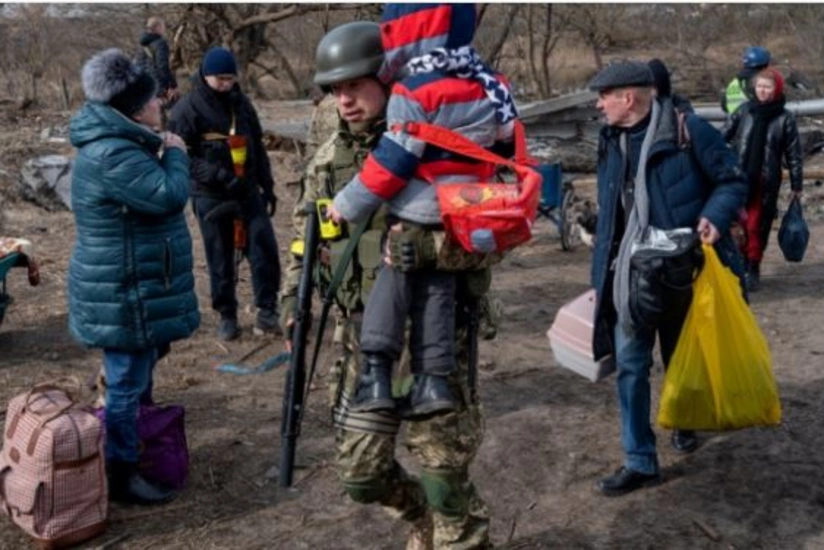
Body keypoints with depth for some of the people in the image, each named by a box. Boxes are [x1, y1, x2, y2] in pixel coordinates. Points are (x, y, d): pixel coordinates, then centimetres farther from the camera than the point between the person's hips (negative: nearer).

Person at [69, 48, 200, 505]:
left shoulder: (117, 144, 11)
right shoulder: (112, 156, -25)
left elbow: (150, 199, 23)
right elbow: (169, 195, -28)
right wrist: (175, 154, -14)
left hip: (132, 287, 11)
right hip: (124, 295, -11)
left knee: (136, 374, 25)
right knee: (127, 383, -1)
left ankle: (133, 446, 43)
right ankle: (120, 475, 11)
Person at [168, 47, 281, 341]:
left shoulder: (241, 103, 11)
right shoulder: (187, 109, -7)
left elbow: (257, 147, 17)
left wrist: (267, 186, 16)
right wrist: (221, 176, -21)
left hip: (247, 189, 4)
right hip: (210, 195, -4)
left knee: (264, 247, -5)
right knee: (220, 257, 4)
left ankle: (267, 309, 6)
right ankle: (227, 316, 17)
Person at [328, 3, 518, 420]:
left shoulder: (415, 92, -16)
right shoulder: (488, 86, 5)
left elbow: (392, 162, -16)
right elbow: (502, 143, 14)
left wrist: (347, 206, -6)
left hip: (416, 216, -6)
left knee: (392, 287, 7)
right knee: (437, 293, 13)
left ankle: (376, 372, 3)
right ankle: (433, 380, 10)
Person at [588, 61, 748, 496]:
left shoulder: (689, 131, -10)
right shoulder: (610, 142, 8)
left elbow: (732, 181, -4)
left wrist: (714, 218, -24)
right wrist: (600, 277, 13)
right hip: (629, 277, 4)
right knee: (630, 366, 1)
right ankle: (640, 462, 9)